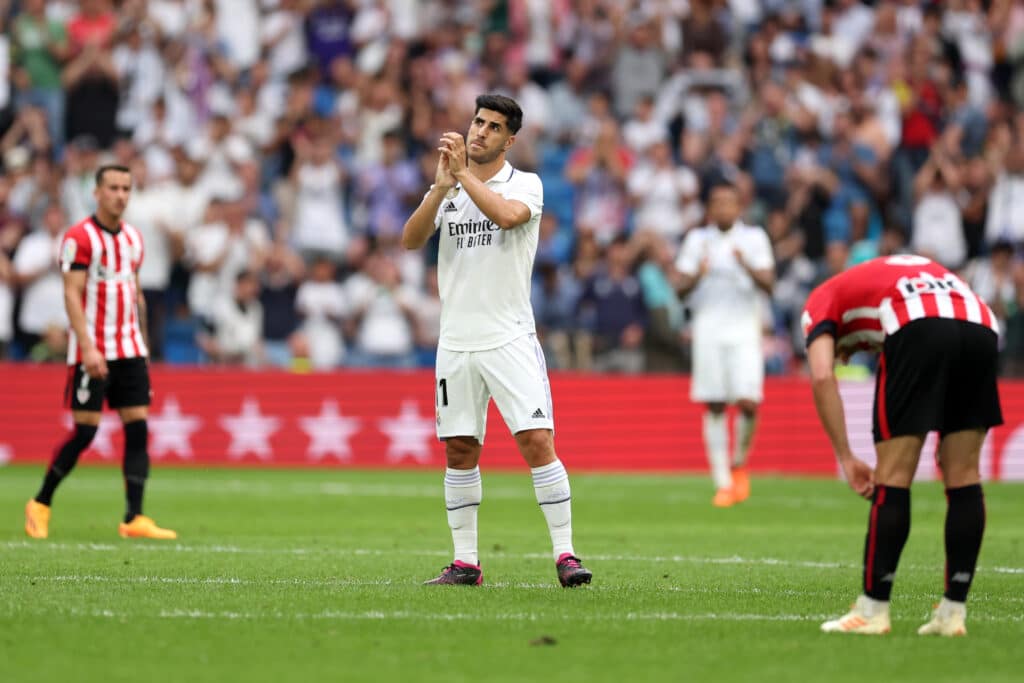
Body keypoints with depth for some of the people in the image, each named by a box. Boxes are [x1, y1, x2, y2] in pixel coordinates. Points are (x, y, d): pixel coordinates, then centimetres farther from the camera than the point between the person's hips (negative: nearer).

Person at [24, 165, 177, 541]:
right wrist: (87, 347, -23)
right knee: (84, 432, -6)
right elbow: (72, 295, -14)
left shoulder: (133, 238, 12)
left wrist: (142, 347, 19)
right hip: (92, 351, -6)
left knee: (138, 429, -3)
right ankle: (40, 504, 13)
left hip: (129, 351, 6)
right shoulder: (79, 237, -9)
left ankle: (134, 518, -5)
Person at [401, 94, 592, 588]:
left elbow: (506, 214, -23)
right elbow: (411, 240, -5)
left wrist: (463, 174, -18)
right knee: (460, 451, 5)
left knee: (537, 441, -13)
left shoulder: (525, 185, 0)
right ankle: (465, 562, 12)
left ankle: (565, 553, -9)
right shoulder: (447, 188, 10)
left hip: (510, 339, -4)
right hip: (456, 340, 4)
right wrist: (441, 187, -18)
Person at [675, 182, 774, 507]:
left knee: (748, 402, -14)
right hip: (708, 330, 1)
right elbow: (681, 288, 6)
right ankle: (723, 483, 2)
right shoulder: (697, 239, 10)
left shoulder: (754, 238, 6)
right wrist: (698, 275, -15)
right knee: (714, 407, -3)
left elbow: (768, 285, -2)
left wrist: (747, 266, -20)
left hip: (745, 330, -1)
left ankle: (740, 464, 12)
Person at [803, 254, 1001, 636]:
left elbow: (822, 376, 6)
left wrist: (846, 458, 6)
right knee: (964, 477, 12)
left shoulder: (822, 300, 27)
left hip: (917, 329, -5)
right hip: (981, 327, 5)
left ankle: (872, 611, 6)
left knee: (893, 478, 3)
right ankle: (953, 612, 12)